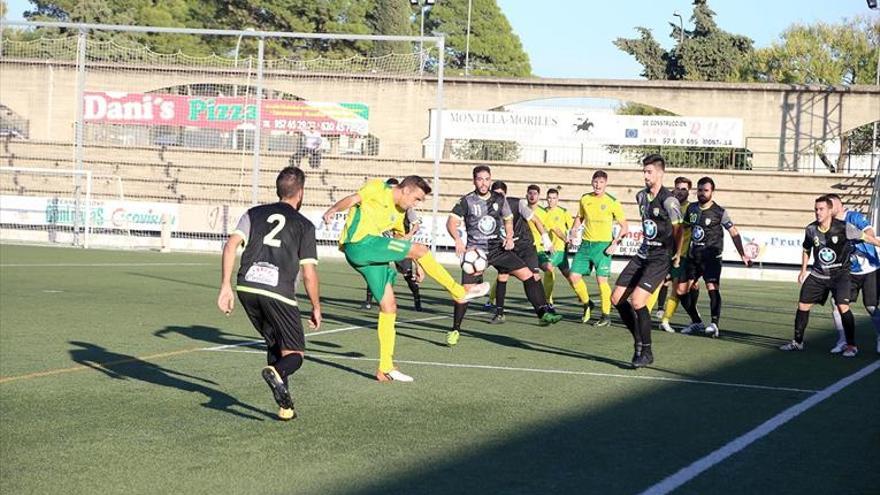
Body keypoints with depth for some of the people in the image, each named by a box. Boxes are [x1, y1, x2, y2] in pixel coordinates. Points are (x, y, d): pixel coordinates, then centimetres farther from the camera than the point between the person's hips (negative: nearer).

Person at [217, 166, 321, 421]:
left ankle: (285, 405, 15)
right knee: (294, 354, 6)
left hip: (246, 287, 4)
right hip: (279, 293, -4)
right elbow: (309, 274, 4)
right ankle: (276, 372, -30)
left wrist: (226, 286, 1)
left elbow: (231, 245, 2)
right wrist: (316, 308, 16)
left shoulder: (254, 214, 17)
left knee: (274, 344, 23)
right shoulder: (305, 226, 9)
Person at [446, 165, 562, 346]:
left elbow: (508, 219, 22)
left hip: (498, 248, 3)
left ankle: (544, 312, -4)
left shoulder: (499, 199, 6)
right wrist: (458, 240, -34)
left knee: (527, 274, -10)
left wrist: (509, 237, 3)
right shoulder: (466, 201, -6)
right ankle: (455, 330, 4)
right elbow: (451, 222, -15)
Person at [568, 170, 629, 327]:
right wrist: (574, 231, 5)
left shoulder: (612, 202, -6)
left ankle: (606, 316, -1)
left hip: (603, 245, -5)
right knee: (574, 276, -1)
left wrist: (615, 243, -14)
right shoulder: (585, 199, 7)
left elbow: (624, 226, -2)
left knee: (601, 279, -12)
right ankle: (587, 304, 23)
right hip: (585, 243, 5)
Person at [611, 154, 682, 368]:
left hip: (661, 258, -8)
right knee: (617, 299, 2)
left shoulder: (668, 201, -16)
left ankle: (646, 352, -6)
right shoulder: (641, 196, 7)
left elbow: (678, 229, -3)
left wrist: (677, 254, 7)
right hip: (643, 254, 8)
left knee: (637, 300, -20)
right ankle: (639, 342, 16)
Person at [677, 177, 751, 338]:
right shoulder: (691, 208, 8)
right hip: (693, 256, 6)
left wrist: (742, 255, -8)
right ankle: (696, 322, 18)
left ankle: (714, 324, -24)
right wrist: (679, 252, 19)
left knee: (712, 288, -23)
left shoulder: (720, 212, -6)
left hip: (711, 257, -6)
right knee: (681, 290, 3)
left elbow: (734, 233, -3)